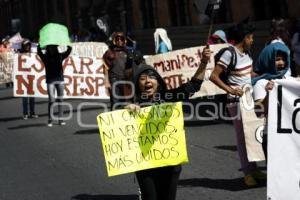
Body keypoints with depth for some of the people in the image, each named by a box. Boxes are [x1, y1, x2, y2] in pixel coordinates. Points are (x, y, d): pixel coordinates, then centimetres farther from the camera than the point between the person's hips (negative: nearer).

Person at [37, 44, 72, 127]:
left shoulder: (60, 56, 7)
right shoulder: (45, 57, 3)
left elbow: (69, 50, -2)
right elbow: (39, 52, -14)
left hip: (60, 80, 2)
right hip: (50, 80, -2)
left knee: (60, 100, 5)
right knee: (51, 100, -7)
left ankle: (60, 119, 11)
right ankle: (50, 120, -1)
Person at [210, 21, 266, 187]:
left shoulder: (246, 52, 10)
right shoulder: (229, 54, -13)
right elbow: (214, 76, -16)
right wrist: (230, 90, -19)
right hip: (237, 100, -7)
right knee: (242, 136, -2)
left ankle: (254, 169, 18)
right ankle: (248, 173, 4)